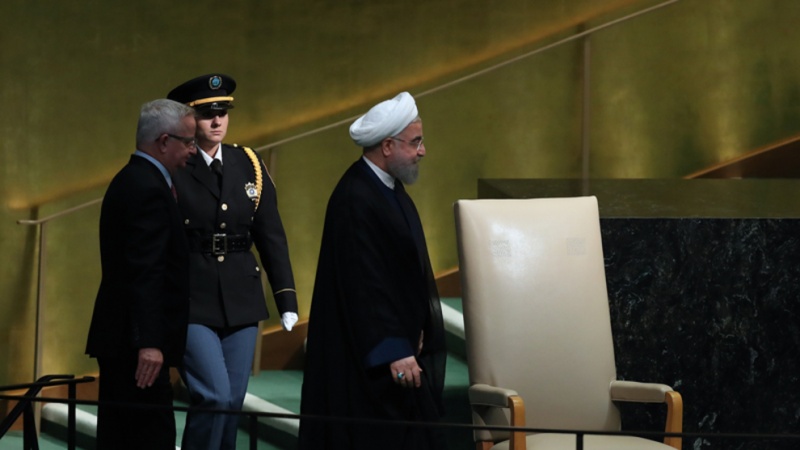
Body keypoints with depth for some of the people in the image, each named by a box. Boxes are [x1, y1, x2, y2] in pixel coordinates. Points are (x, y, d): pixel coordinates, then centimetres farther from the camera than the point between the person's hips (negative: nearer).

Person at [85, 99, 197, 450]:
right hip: (136, 344, -11)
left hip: (119, 341, 11)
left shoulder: (131, 180, 17)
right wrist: (149, 342, -28)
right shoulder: (149, 189, -16)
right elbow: (144, 272, -23)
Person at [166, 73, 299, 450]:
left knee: (233, 401, 7)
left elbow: (271, 236, 10)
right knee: (215, 395, -15)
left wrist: (286, 298, 6)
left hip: (240, 302, 5)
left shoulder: (249, 166, 8)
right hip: (190, 302, -5)